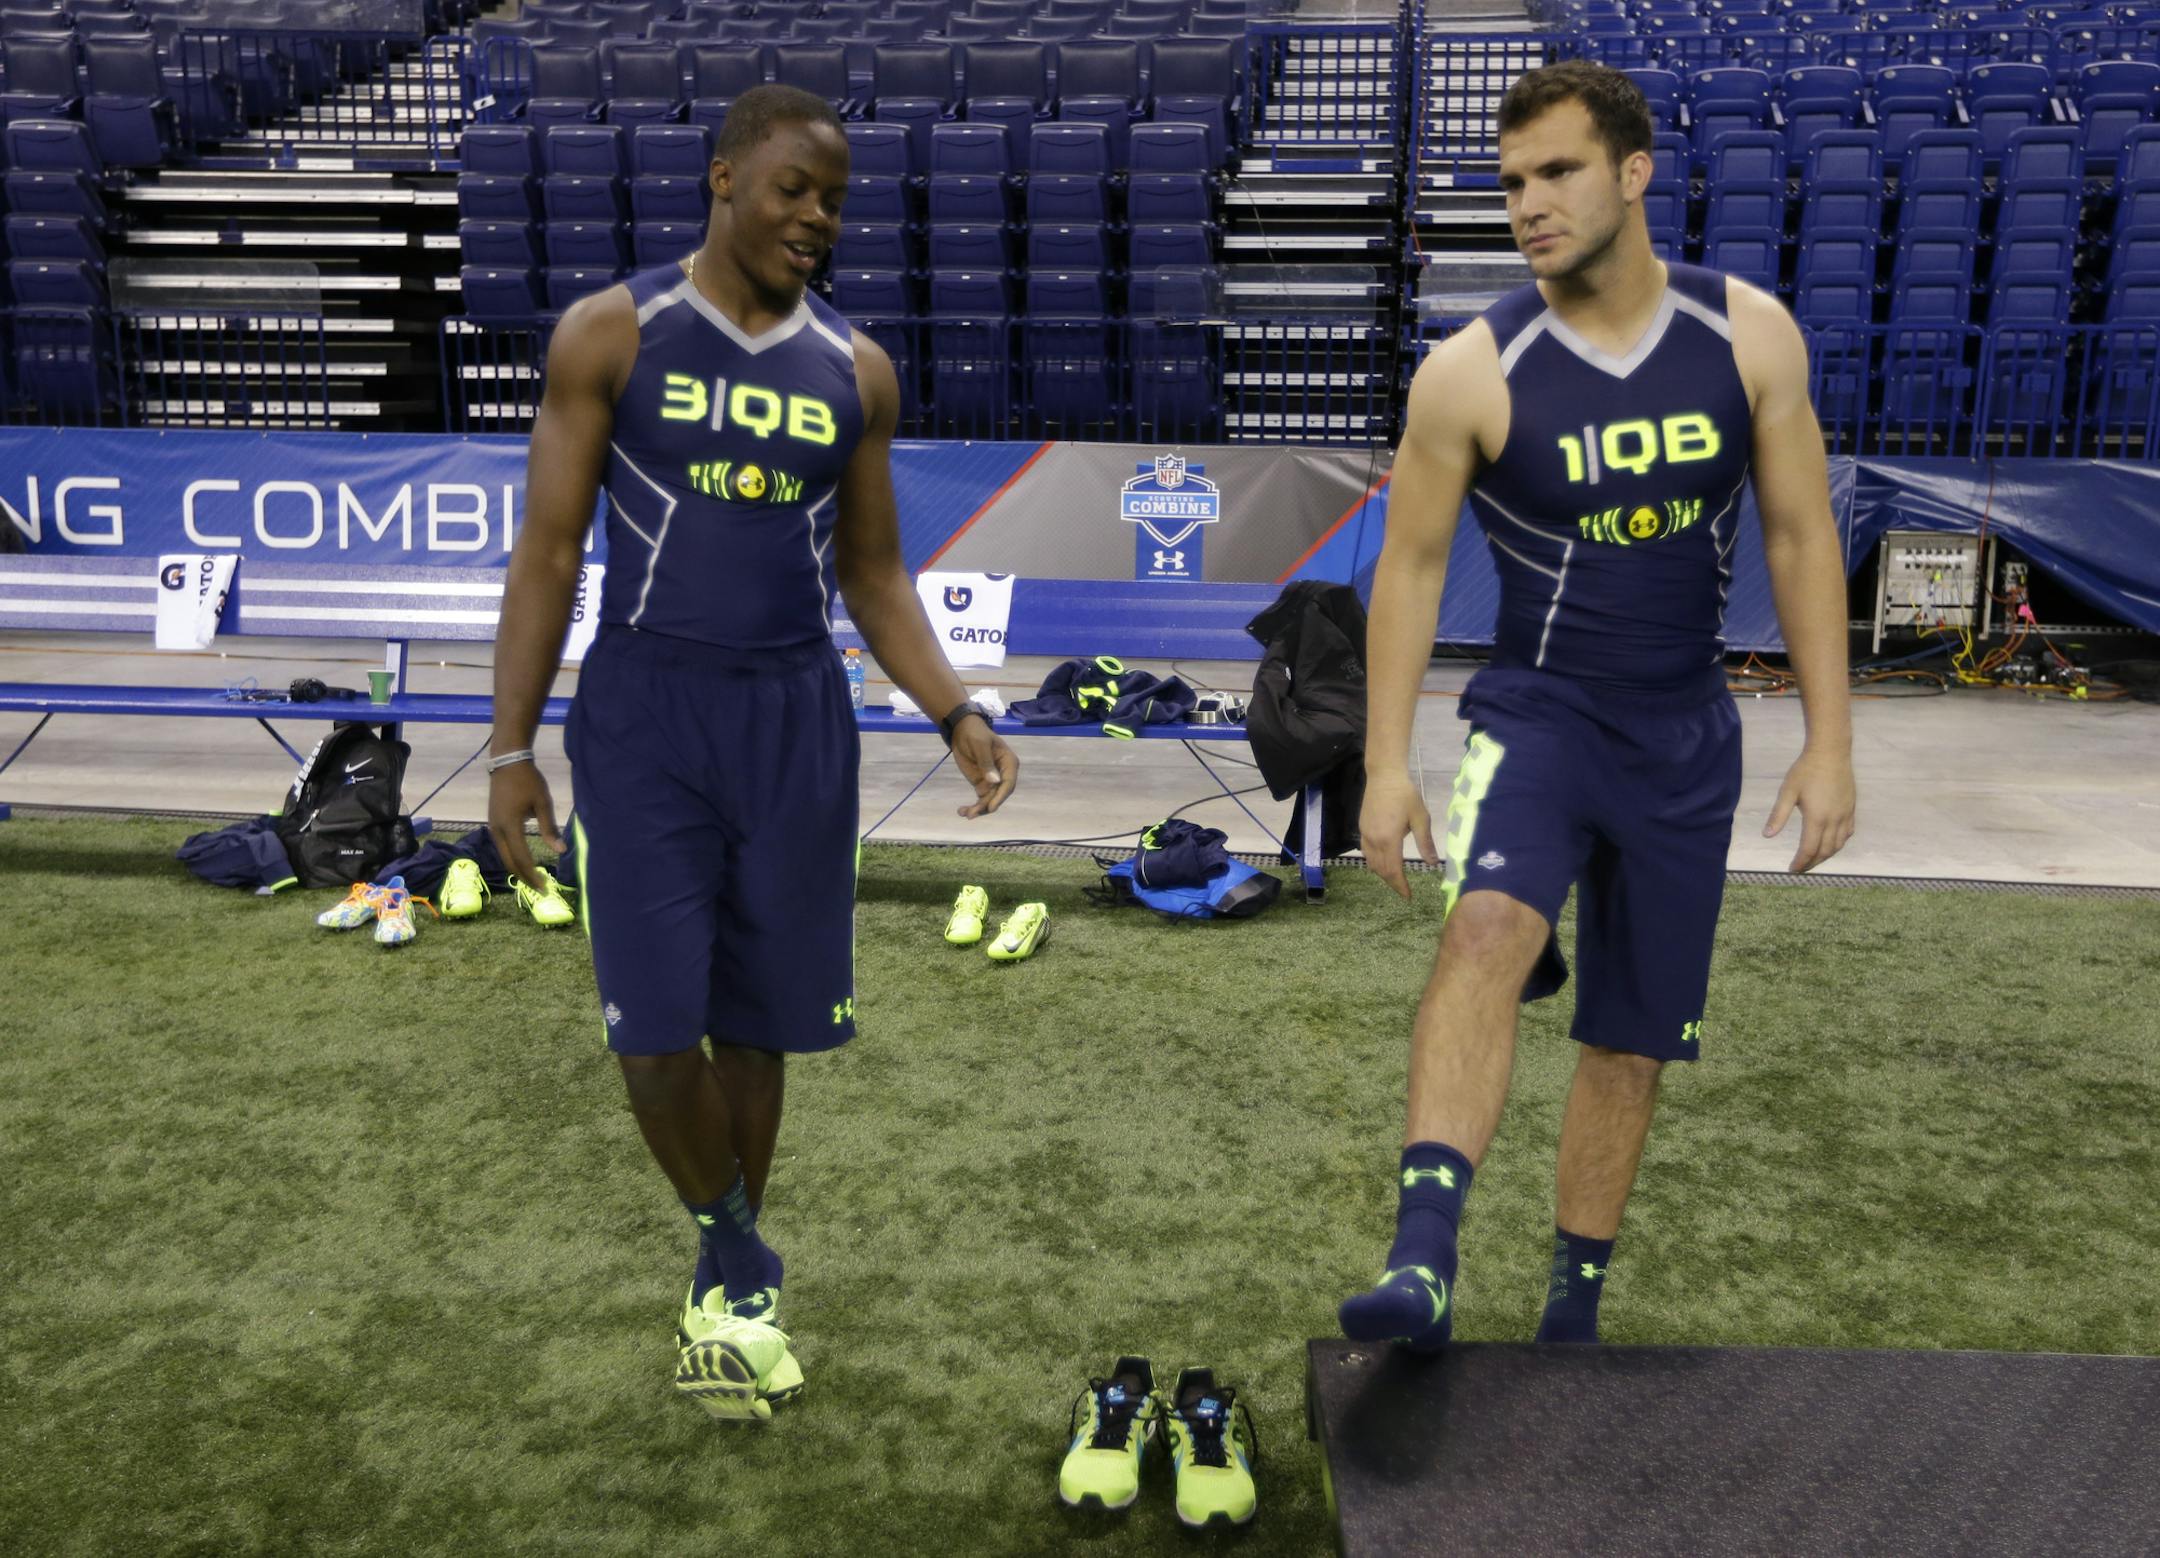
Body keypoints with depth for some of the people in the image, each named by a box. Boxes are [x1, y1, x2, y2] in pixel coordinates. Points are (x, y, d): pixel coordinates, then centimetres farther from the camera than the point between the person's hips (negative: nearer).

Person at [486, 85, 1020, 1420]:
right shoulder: (612, 336, -1)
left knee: (757, 1023, 9)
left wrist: (957, 714, -2)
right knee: (656, 1031, -8)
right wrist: (511, 746, -6)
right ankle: (737, 1258, 18)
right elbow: (549, 550, -1)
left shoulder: (857, 371, 7)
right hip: (645, 709, -2)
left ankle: (729, 1283, 29)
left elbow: (874, 572, 12)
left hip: (797, 717, 3)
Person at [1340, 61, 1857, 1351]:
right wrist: (1387, 763, -8)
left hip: (1685, 737, 3)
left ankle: (1575, 1303, 28)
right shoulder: (1472, 373, -12)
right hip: (1539, 711, -3)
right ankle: (1423, 1263, -36)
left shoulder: (1750, 336, -5)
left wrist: (1830, 741, -2)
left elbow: (1799, 537, 1)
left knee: (1635, 1041, 10)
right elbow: (1413, 564, -5)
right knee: (1488, 925, -33)